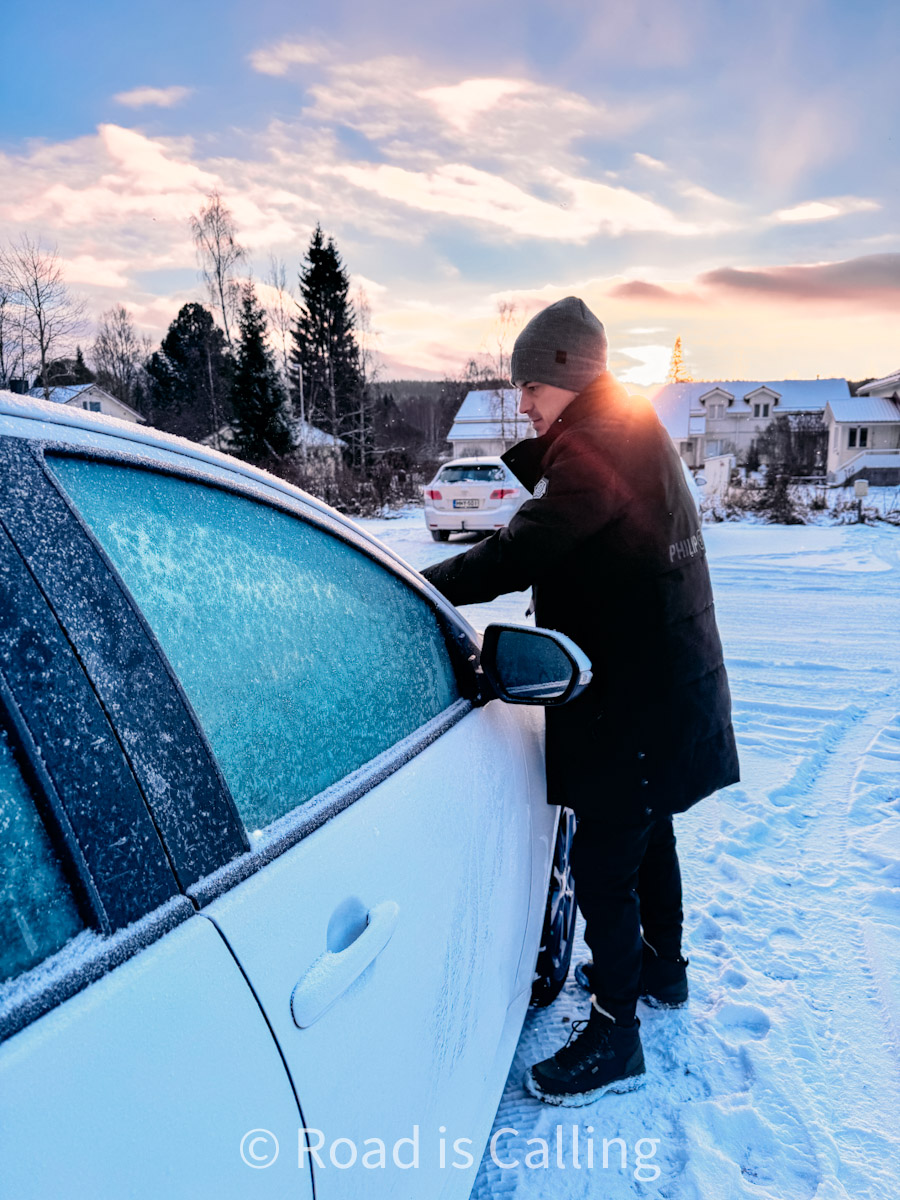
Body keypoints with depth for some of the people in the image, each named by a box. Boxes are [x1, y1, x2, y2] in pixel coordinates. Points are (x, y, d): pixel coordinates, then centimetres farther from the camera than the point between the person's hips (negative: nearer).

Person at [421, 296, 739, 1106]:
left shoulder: (594, 450, -21)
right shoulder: (636, 439, 11)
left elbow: (522, 554, -30)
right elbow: (563, 521, 11)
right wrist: (534, 455, -2)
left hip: (631, 704, -10)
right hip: (668, 684, 11)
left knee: (602, 866, 0)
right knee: (647, 836, 25)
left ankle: (615, 1037, 16)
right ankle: (663, 967, 45)